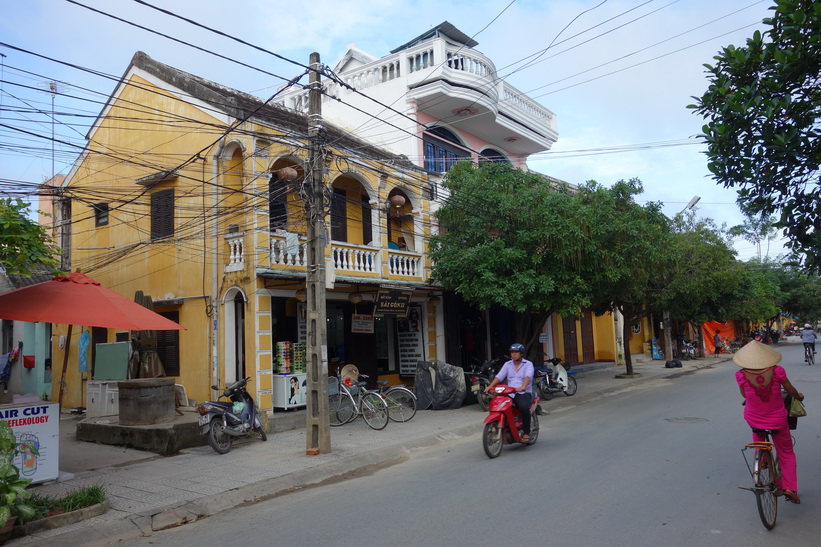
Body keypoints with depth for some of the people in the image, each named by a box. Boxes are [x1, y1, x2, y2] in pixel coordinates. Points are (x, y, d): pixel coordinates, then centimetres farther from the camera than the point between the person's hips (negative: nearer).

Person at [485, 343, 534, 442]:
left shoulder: (528, 364, 3)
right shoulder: (507, 364, 15)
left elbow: (528, 376, -17)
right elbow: (499, 376, 4)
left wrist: (522, 387, -36)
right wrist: (490, 386, -14)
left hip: (524, 393, -4)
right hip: (509, 393, 4)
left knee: (524, 407, -35)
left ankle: (526, 432, -18)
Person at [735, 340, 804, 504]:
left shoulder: (741, 375, -20)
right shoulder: (777, 371, -20)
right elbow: (791, 390, -2)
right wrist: (799, 396, 22)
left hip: (753, 419, 0)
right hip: (777, 421, 0)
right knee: (787, 453, 21)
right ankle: (790, 488, 18)